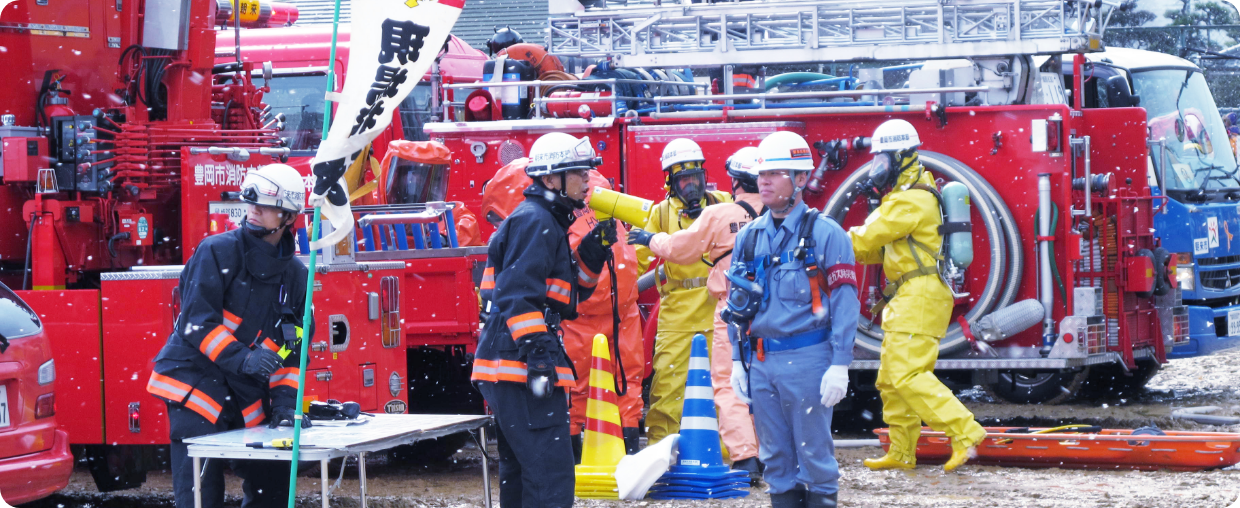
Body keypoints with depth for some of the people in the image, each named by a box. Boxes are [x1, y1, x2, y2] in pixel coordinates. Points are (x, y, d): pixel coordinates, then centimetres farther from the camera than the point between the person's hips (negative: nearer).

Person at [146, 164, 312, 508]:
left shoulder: (295, 275, 10)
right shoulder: (218, 252, -6)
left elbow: (292, 345, 12)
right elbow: (196, 321, -15)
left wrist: (285, 399, -3)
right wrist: (241, 358, -27)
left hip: (248, 400, 6)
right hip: (196, 387, -6)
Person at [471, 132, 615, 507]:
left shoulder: (546, 222, 22)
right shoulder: (534, 222, -11)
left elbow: (566, 294, 24)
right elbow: (519, 295, -21)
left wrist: (591, 254, 9)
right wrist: (537, 353, -27)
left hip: (508, 372, 11)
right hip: (520, 366, -11)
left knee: (520, 473, 16)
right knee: (551, 475, -15)